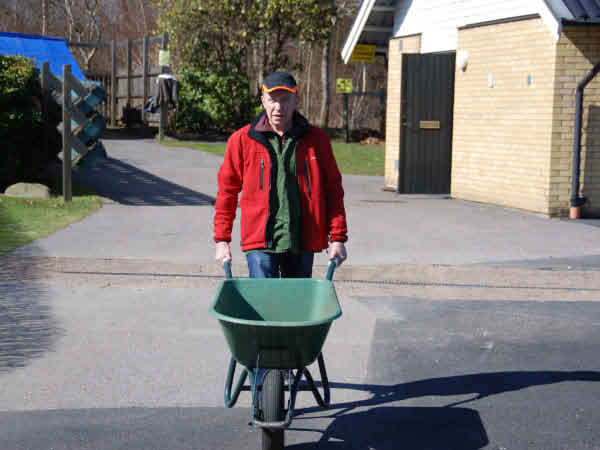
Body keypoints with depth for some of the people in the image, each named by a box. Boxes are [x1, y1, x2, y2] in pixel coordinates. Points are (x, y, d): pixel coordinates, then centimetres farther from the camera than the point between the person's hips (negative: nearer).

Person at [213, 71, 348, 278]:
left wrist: (337, 238, 2)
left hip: (303, 244, 2)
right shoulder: (241, 140, 1)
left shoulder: (316, 139, 3)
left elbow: (333, 190, 7)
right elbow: (227, 191, 7)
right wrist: (222, 239, 4)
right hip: (260, 243, -2)